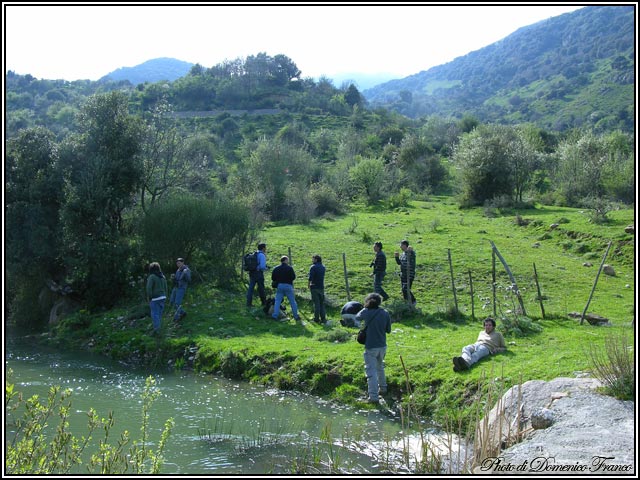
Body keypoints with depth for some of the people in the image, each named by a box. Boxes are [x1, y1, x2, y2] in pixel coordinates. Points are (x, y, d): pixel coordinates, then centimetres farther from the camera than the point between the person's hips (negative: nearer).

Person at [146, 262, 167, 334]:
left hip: (155, 298, -7)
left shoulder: (151, 277, -14)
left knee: (155, 314, -4)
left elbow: (149, 288, -20)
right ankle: (158, 328, 21)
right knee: (159, 313, 14)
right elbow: (165, 288, 12)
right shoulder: (162, 276, 8)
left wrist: (149, 297, -10)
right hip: (162, 297, 7)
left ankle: (156, 329, -11)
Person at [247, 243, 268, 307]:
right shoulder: (262, 255, -11)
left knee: (251, 288, 4)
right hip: (259, 273, -6)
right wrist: (266, 269, 1)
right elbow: (262, 266, -20)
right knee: (261, 288, 6)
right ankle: (264, 302, 18)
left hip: (252, 273, 6)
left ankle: (248, 303, -1)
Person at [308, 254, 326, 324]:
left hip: (314, 287, -6)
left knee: (316, 303, -3)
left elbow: (310, 277, -17)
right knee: (322, 303, 10)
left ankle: (316, 319, -2)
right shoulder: (323, 267, 11)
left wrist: (309, 284, -4)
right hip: (321, 287, 6)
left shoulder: (313, 267, -9)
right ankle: (323, 318, 9)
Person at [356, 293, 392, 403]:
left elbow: (358, 317, 9)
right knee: (380, 367, 27)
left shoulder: (366, 312, -13)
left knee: (371, 371, -3)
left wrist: (365, 308, 21)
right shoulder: (385, 313, -5)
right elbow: (388, 330, 2)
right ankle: (383, 388, 41)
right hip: (382, 346, 4)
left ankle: (374, 396, -8)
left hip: (371, 347, -4)